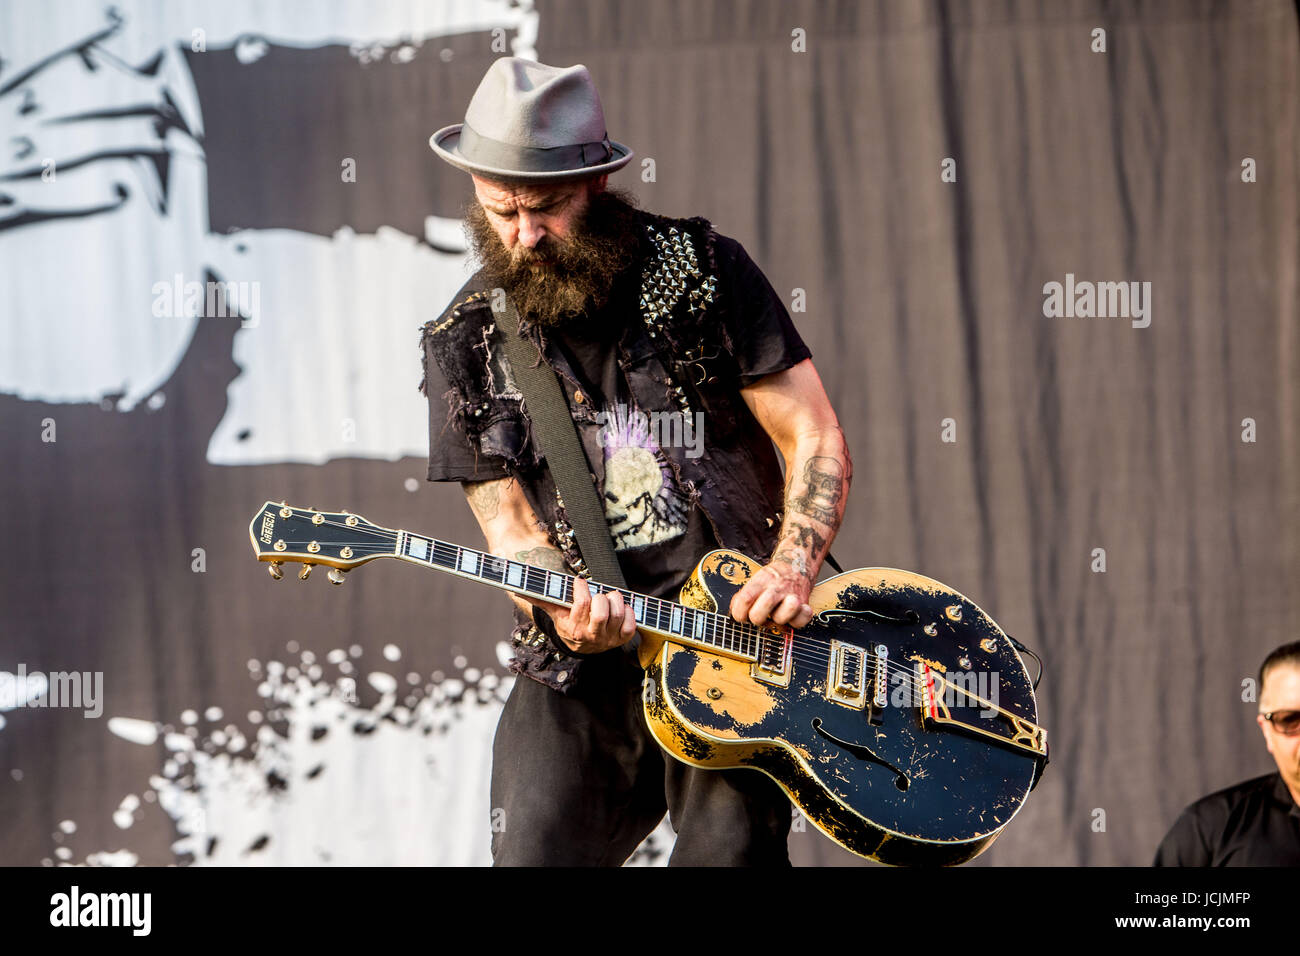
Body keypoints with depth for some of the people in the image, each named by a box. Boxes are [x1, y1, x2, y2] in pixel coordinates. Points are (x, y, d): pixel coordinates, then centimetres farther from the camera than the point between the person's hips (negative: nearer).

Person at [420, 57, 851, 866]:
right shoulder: (466, 343, 5)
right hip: (582, 674, 2)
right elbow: (511, 521, 3)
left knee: (730, 847, -17)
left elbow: (818, 441, 0)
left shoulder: (703, 274, -1)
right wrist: (564, 612, -18)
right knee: (535, 854, -5)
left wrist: (793, 569, -16)